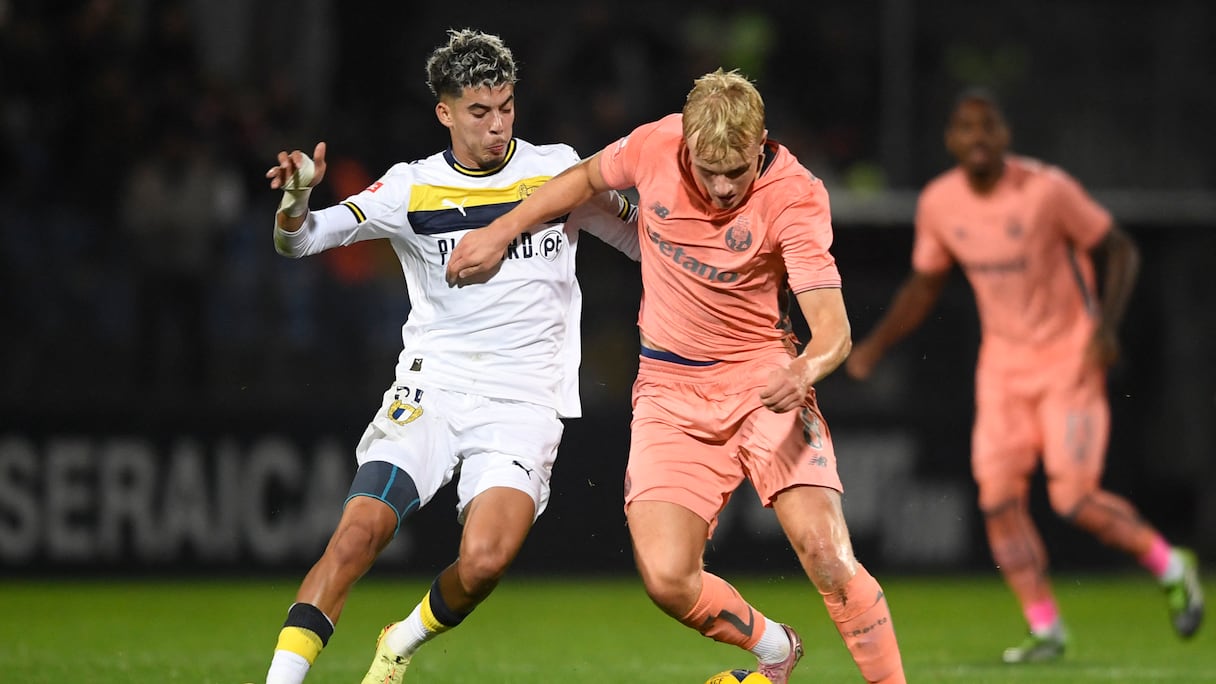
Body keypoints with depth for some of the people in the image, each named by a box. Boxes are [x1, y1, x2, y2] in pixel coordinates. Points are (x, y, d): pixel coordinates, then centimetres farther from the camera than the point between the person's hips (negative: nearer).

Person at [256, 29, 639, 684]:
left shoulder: (559, 170, 4)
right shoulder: (413, 188, 3)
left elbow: (640, 240, 16)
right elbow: (300, 240, -2)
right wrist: (296, 196, -24)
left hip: (523, 403, 0)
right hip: (430, 393, 0)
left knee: (484, 561, -21)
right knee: (359, 531, -21)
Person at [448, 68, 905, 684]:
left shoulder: (794, 196, -17)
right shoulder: (655, 147, -8)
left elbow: (832, 326, -23)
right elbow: (588, 177, 16)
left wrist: (806, 367, -44)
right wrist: (501, 231, 12)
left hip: (764, 381, -2)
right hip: (670, 393, 3)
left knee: (826, 553, -21)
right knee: (666, 579, -14)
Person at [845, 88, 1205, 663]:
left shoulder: (1047, 189, -18)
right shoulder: (939, 203, -3)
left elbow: (1119, 250, -8)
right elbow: (924, 285, 12)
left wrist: (1107, 323, -21)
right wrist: (876, 345, 2)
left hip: (1070, 360, -5)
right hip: (1002, 362, 5)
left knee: (1073, 497, -13)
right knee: (998, 497, -6)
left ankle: (1169, 566, 12)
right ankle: (1045, 629, 4)